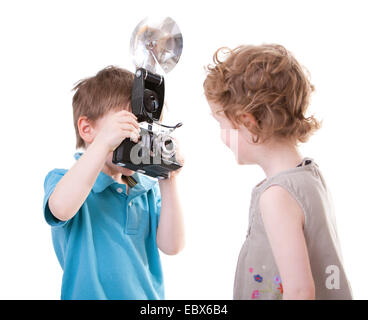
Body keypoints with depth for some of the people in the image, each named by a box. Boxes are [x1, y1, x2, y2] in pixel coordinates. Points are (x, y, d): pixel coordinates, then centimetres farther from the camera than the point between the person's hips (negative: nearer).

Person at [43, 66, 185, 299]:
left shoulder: (147, 189, 2)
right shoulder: (62, 180, -9)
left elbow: (171, 246, -7)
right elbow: (61, 209, -33)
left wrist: (168, 182, -15)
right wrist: (103, 143, -35)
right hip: (89, 294, -3)